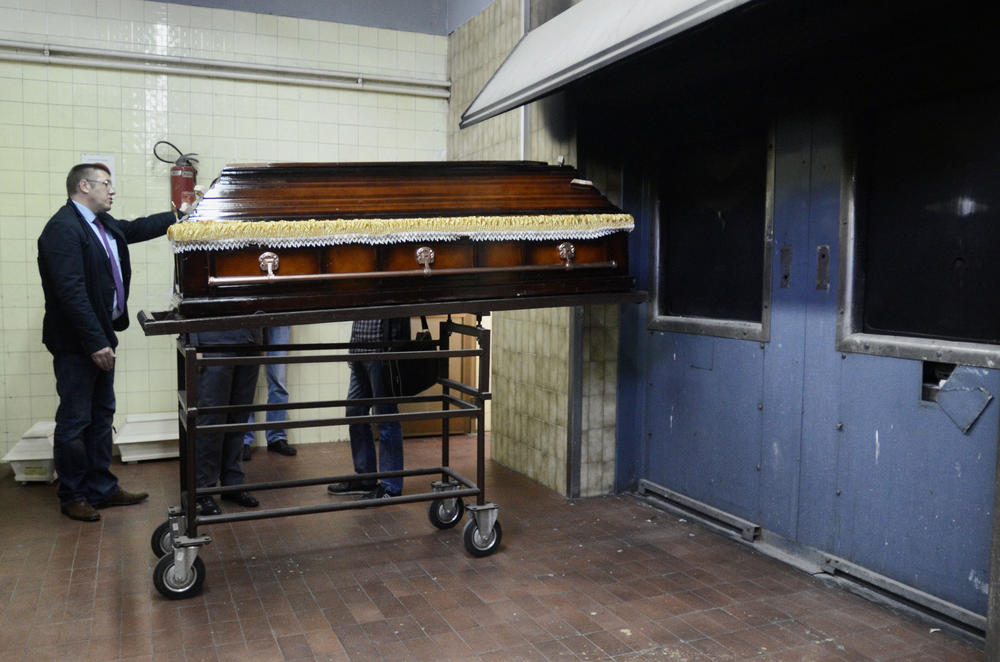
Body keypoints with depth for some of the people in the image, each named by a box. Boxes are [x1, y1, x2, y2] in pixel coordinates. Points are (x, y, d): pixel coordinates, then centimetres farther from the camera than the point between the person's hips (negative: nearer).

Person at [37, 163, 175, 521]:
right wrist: (95, 342, -24)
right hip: (76, 344, -10)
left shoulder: (103, 224, 10)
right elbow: (71, 292, -24)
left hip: (100, 336, 10)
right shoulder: (63, 229, -18)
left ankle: (102, 488, 27)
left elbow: (137, 228, 29)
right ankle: (72, 497, 16)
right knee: (75, 421, 2)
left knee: (101, 416, 16)